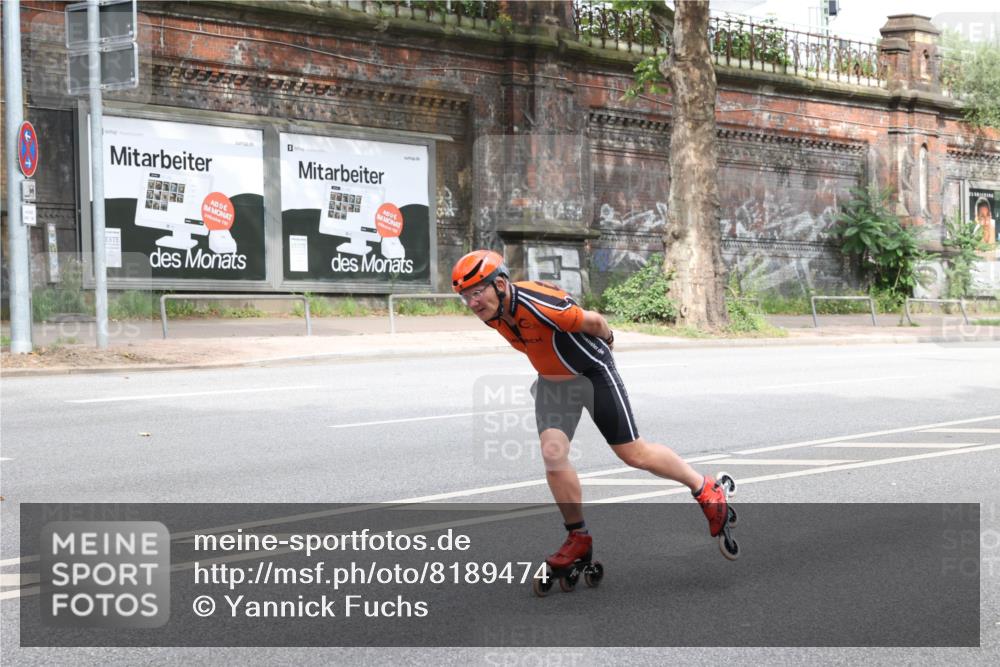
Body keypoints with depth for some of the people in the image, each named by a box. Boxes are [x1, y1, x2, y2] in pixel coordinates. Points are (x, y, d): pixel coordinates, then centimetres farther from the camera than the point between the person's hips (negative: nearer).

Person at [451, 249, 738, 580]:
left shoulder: (537, 304, -35)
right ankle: (579, 538, 6)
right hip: (552, 380, 6)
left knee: (634, 454, 1)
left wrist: (606, 340, 0)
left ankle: (706, 489, 22)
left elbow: (594, 322, -20)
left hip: (592, 373, -6)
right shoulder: (492, 314, -10)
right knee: (552, 454, -11)